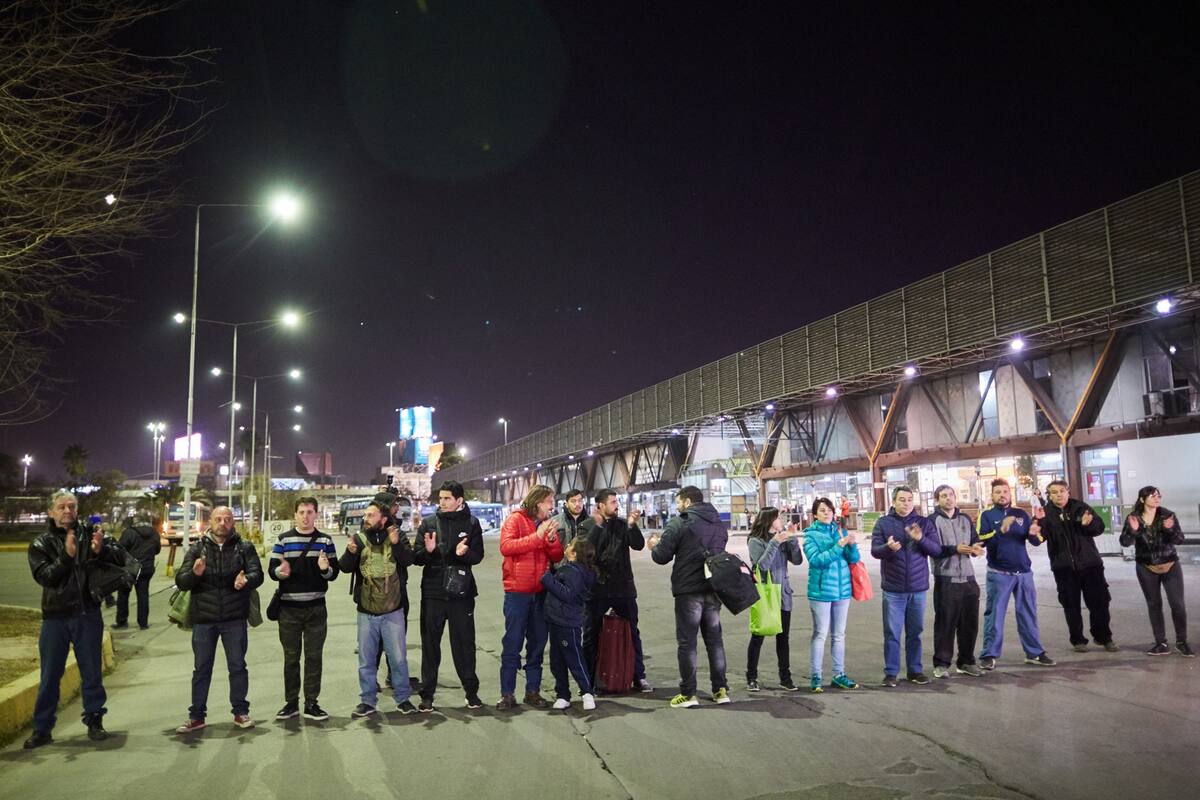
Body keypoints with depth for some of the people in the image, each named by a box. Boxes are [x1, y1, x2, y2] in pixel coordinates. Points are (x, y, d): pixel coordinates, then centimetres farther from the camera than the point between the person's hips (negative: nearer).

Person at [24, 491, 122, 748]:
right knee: (50, 675, 7)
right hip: (55, 617, 0)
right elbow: (44, 577, -10)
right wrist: (67, 556, -24)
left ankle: (94, 721, 21)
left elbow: (120, 557, -4)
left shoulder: (90, 534, 2)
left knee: (92, 672, 8)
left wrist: (101, 550, -24)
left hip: (88, 614, 0)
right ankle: (42, 729, 18)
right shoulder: (41, 544, 3)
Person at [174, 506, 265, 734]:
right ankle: (197, 715, 22)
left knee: (238, 666, 9)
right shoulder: (197, 549, 5)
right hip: (203, 618, 1)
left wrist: (246, 580, -30)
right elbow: (180, 581, -1)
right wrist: (194, 574, -24)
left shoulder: (244, 547, 2)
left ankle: (240, 711, 21)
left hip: (235, 618, -1)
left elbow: (257, 574, -7)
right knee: (201, 668, 11)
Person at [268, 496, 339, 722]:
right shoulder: (283, 540, 3)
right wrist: (280, 572, -23)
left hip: (316, 608, 1)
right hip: (289, 609, -1)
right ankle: (291, 702, 19)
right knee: (291, 657, 8)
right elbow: (272, 570, 0)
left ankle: (311, 704, 13)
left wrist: (326, 569, -19)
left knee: (314, 656, 5)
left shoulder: (325, 540, 5)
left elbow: (335, 573, 4)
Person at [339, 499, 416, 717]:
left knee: (398, 658, 7)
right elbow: (345, 567, -8)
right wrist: (350, 553, -28)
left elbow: (408, 559, -18)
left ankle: (402, 698, 21)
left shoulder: (397, 537, -3)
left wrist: (396, 544, -35)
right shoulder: (358, 539, 1)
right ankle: (367, 701, 25)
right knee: (366, 660, 12)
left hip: (393, 611, -2)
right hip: (366, 612, 2)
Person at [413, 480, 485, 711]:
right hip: (432, 593, 1)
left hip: (462, 592, 0)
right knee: (430, 644, 8)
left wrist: (464, 553, -23)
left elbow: (478, 555, -2)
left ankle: (471, 691, 22)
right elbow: (416, 558, 0)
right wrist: (428, 551, -21)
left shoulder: (471, 523, 1)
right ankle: (427, 695, 18)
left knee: (464, 643, 8)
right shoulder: (428, 523, 2)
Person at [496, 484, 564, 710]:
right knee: (513, 643, -1)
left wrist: (552, 539, -11)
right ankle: (507, 694, 6)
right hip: (517, 592, -5)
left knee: (537, 643, 10)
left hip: (540, 592, 5)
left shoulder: (548, 524, 12)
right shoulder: (515, 519, -4)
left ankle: (533, 690, 20)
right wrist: (537, 536, -21)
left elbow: (557, 558, 8)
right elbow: (506, 547, -20)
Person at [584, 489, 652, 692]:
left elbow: (638, 545, -5)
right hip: (597, 589, -2)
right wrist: (597, 525, -21)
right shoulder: (588, 525, 0)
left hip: (623, 588, 2)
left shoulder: (622, 524, 7)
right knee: (590, 636, 4)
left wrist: (632, 525, -20)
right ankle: (588, 681, 15)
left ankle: (639, 677, 19)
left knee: (633, 633, 9)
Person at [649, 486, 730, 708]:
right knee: (714, 639, 14)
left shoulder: (679, 523, -9)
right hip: (714, 588, 6)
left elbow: (661, 556, -11)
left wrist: (655, 546, 12)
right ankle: (721, 689, 16)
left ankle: (688, 694, 4)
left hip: (688, 591, -6)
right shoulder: (718, 523, 12)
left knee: (687, 642, 2)